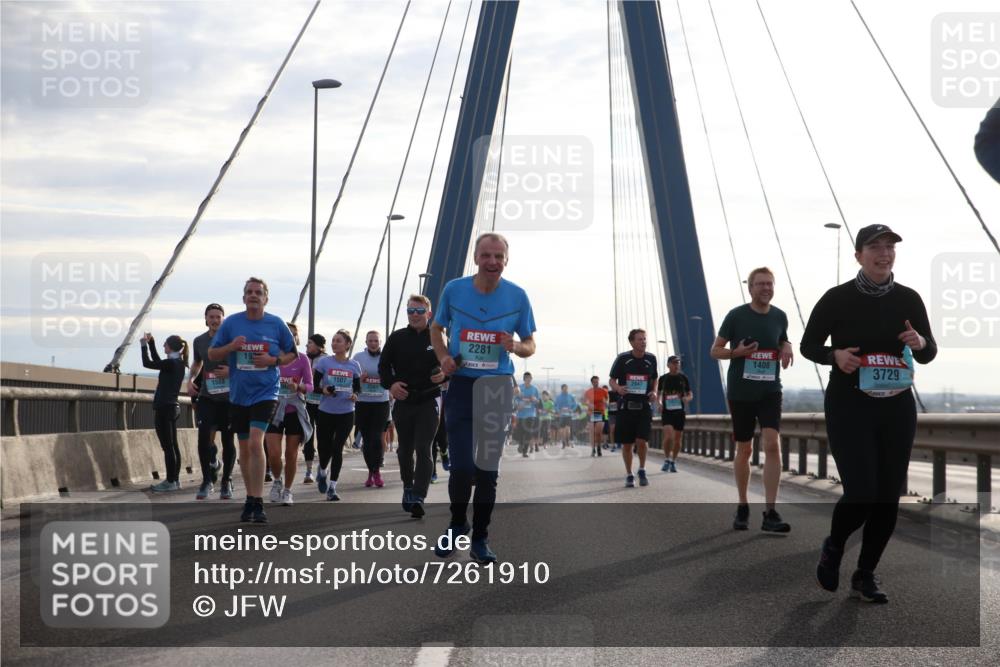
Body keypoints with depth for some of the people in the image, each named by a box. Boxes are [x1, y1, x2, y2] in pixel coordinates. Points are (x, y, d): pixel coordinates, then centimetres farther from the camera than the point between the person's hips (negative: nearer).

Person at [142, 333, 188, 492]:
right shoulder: (179, 363, 11)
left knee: (168, 447, -6)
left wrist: (144, 345, -2)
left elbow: (147, 363, -14)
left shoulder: (171, 363, -15)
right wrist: (151, 343, 21)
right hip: (173, 407, 9)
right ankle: (175, 480, 13)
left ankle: (170, 482, -5)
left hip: (164, 408, -9)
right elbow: (157, 362, 24)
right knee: (173, 445, 10)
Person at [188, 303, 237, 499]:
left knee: (228, 440, 4)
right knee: (203, 437, -11)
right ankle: (207, 481, 2)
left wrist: (232, 371, -18)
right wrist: (191, 379, 9)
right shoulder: (199, 341, 6)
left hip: (229, 397, -2)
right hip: (207, 397, 2)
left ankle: (226, 482, 18)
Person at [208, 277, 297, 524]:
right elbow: (212, 355, 6)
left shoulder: (276, 324, -2)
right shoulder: (231, 323, 1)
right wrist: (231, 347, -14)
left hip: (265, 392, -3)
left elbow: (292, 354, 9)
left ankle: (257, 504, -17)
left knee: (256, 442, -20)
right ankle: (250, 500, 27)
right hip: (238, 395, 3)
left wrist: (274, 360, -11)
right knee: (244, 449, 12)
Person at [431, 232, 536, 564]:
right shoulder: (454, 289, -3)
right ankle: (456, 524, 19)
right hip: (461, 385, -1)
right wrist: (443, 357, -6)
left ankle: (480, 539, 20)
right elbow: (436, 328, 13)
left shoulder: (517, 296, -2)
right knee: (462, 466, -8)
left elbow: (530, 346, 6)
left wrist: (516, 346, -18)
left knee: (488, 468, 7)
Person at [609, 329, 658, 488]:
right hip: (626, 406, -1)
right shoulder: (623, 359, -3)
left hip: (644, 406, 1)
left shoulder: (651, 359, 4)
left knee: (642, 440, -13)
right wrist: (618, 388, -18)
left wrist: (654, 392, -2)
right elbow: (612, 380, 4)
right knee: (626, 444, 4)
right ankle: (629, 475, 21)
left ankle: (642, 470, 12)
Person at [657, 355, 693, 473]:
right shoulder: (663, 378, 3)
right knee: (668, 436, -19)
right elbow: (658, 393, 15)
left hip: (680, 411, 2)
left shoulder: (683, 378, 4)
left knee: (677, 439, 6)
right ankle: (666, 459, 0)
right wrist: (659, 402, -6)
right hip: (666, 411, -2)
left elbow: (690, 395, 9)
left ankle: (673, 461, 24)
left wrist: (687, 399, -14)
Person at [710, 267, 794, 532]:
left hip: (770, 391, 1)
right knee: (744, 449, 8)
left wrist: (786, 348, -2)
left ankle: (770, 513, -15)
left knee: (773, 444, -15)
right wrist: (737, 352, -19)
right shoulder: (736, 316, -5)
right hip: (740, 392, -1)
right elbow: (715, 351, 1)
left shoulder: (780, 316, 4)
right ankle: (743, 508, 24)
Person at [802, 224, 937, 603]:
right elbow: (808, 345, 2)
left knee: (888, 497, 5)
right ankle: (833, 547, 19)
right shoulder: (838, 299, -7)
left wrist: (920, 343, -14)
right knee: (861, 493, -13)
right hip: (849, 407, -4)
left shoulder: (908, 299, 2)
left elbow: (928, 355, 10)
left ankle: (865, 576, 22)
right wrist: (835, 355, -18)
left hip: (897, 408, 4)